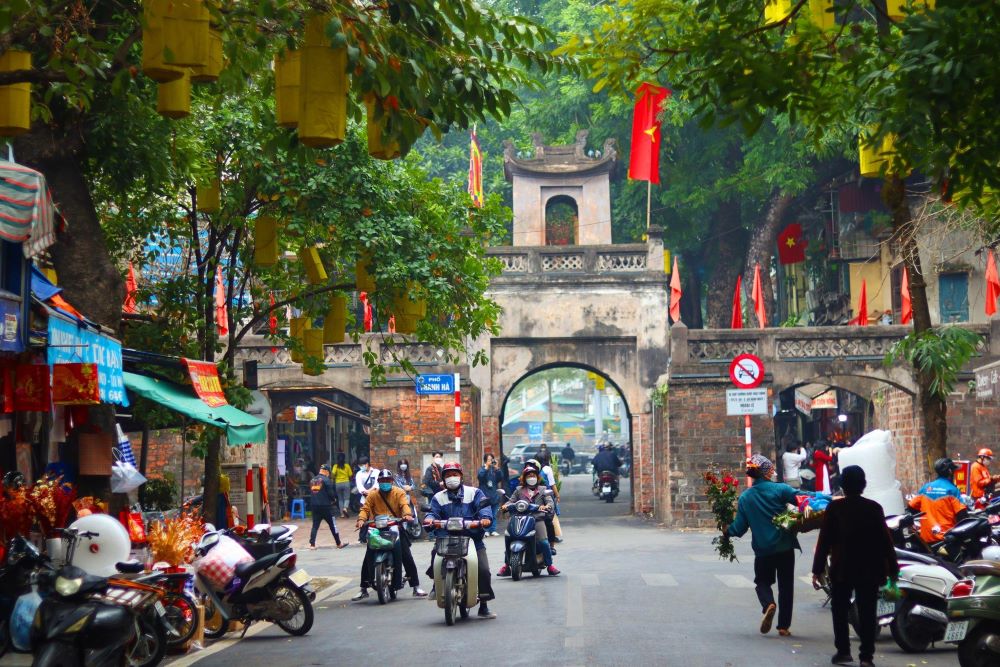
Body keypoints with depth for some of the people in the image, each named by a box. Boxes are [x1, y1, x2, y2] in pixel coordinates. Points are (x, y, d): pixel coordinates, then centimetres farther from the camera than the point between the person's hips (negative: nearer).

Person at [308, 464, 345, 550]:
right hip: (325, 506, -5)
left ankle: (312, 544, -3)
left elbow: (310, 492, 13)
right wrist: (333, 499, 8)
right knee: (332, 525, 5)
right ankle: (338, 544, 10)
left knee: (315, 525, 8)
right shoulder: (326, 480, -9)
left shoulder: (313, 480, 10)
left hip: (314, 506, 5)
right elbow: (330, 492, -12)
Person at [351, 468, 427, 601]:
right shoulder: (373, 495, 6)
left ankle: (416, 587, 3)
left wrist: (407, 514, -36)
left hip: (396, 529, -1)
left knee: (407, 557, -6)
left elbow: (404, 504, -14)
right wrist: (361, 519, -25)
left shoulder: (399, 493, 2)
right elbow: (365, 508, -4)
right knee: (368, 559, -4)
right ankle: (363, 589, 7)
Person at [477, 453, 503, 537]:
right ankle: (486, 530, -4)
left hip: (494, 495, 3)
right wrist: (486, 468, -19)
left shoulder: (495, 469, 9)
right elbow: (480, 476, -17)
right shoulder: (482, 469, 2)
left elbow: (500, 479, -2)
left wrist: (497, 469, -11)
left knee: (494, 515, 5)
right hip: (485, 495, -3)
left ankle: (493, 530, 10)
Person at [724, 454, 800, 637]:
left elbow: (739, 528, 0)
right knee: (785, 585, 11)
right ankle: (784, 625, 11)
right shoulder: (780, 489, -9)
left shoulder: (745, 498, -2)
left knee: (763, 582, 18)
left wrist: (727, 530, 21)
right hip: (785, 546, -1)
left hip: (763, 549, 1)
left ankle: (768, 604, -14)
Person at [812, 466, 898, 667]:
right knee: (867, 612, 4)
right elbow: (885, 540, -1)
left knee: (840, 610, 12)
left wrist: (817, 569, -2)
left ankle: (843, 651, 8)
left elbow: (824, 540, -6)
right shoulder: (874, 508, -3)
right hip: (870, 570, 1)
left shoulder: (834, 508, -6)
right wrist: (892, 568, 7)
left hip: (841, 569, -1)